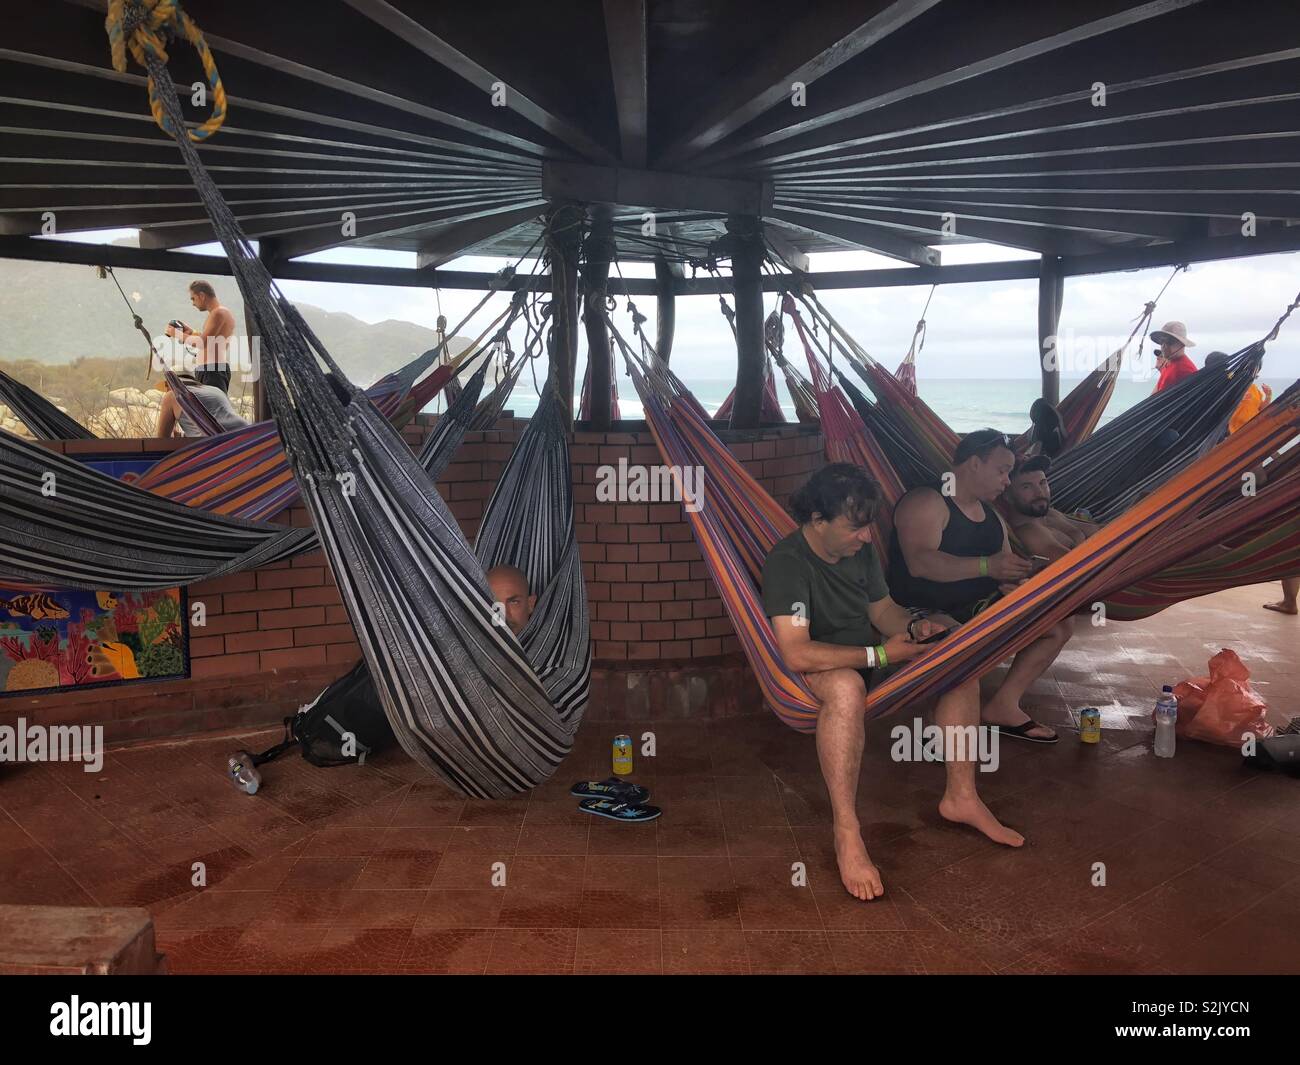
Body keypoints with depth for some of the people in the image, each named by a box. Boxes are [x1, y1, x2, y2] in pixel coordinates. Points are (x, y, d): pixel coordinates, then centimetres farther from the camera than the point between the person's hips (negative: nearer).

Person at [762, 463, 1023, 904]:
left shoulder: (861, 549, 1)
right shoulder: (787, 563, -24)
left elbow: (882, 609, 14)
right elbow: (796, 654, -32)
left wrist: (915, 627, -10)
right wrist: (879, 655, -27)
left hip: (867, 661, 8)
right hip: (815, 675, -8)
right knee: (846, 685, -42)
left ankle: (961, 797, 4)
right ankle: (846, 835, -34)